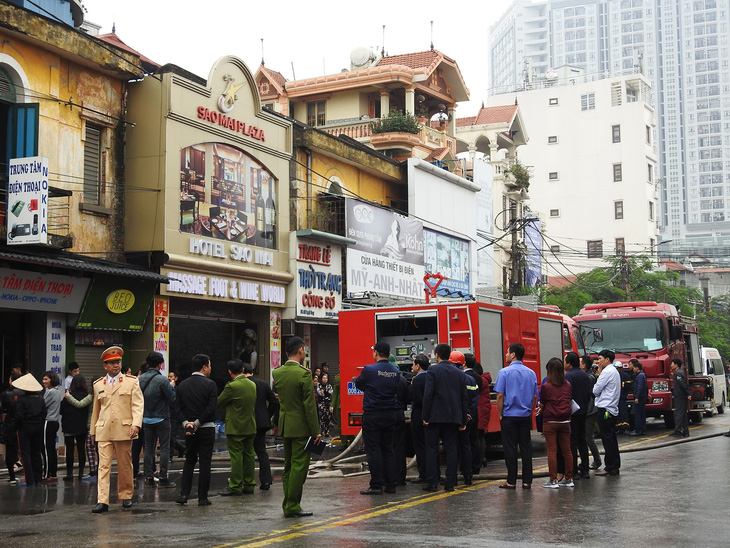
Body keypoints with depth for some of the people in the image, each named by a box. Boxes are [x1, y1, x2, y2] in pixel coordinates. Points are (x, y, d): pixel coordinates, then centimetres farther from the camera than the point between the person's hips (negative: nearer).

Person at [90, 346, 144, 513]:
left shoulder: (131, 382, 5)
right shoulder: (98, 385, 14)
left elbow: (138, 405, -3)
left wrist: (136, 424, -17)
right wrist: (93, 431, 22)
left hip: (124, 430, -1)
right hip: (103, 432, 1)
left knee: (125, 466, 7)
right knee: (104, 465, -7)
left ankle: (126, 496, 22)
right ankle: (102, 501, -10)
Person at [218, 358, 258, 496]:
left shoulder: (232, 386, -17)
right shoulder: (252, 385, 7)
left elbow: (219, 403, -8)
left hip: (236, 428, -7)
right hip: (250, 427, 7)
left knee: (236, 457, -2)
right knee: (249, 455, 11)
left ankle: (235, 487, 1)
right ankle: (249, 485, 17)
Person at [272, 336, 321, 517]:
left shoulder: (277, 373, 5)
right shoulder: (304, 374, -16)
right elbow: (309, 405, -16)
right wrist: (316, 431, -12)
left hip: (285, 426, 7)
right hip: (301, 427, -7)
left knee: (288, 467, 15)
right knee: (299, 467, -1)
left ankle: (288, 504, 20)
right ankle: (292, 507, 1)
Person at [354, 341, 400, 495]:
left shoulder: (369, 370, -12)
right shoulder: (396, 371, 3)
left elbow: (359, 384, 3)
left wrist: (355, 380, 27)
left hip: (372, 415, -5)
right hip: (390, 414, 5)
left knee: (373, 450, -1)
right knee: (389, 449, 11)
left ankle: (376, 485, -2)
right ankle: (390, 484, 12)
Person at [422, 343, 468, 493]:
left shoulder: (433, 370, -7)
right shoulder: (459, 374, 8)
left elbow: (428, 394, -13)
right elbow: (464, 398, 9)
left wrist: (425, 416, -9)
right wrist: (463, 420, 13)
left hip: (435, 417, -4)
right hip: (453, 417, 4)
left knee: (431, 449, 2)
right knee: (451, 449, 6)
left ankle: (432, 483, 0)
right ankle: (450, 483, 5)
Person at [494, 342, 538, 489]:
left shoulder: (504, 372, -8)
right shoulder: (531, 373, 5)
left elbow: (500, 395, -10)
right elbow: (535, 396, 8)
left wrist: (500, 414, -1)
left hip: (509, 416, -4)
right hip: (526, 416, 4)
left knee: (510, 448, 0)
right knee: (526, 447, 6)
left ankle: (511, 481, 2)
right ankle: (527, 481, 7)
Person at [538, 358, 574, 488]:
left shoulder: (546, 386, -10)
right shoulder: (568, 385, 3)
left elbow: (542, 404, 2)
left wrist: (540, 409, 25)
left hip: (550, 422, -4)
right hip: (565, 422, 4)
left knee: (552, 451, -1)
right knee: (566, 450, 9)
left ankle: (553, 480, -1)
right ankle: (568, 479, 15)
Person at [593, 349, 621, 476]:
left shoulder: (607, 372, -13)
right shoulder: (615, 371, 17)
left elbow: (596, 391, -10)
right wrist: (600, 374, 10)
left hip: (605, 409, -10)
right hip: (612, 409, 10)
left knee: (607, 439, -7)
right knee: (611, 438, 12)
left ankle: (610, 468, -6)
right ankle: (615, 466, 16)